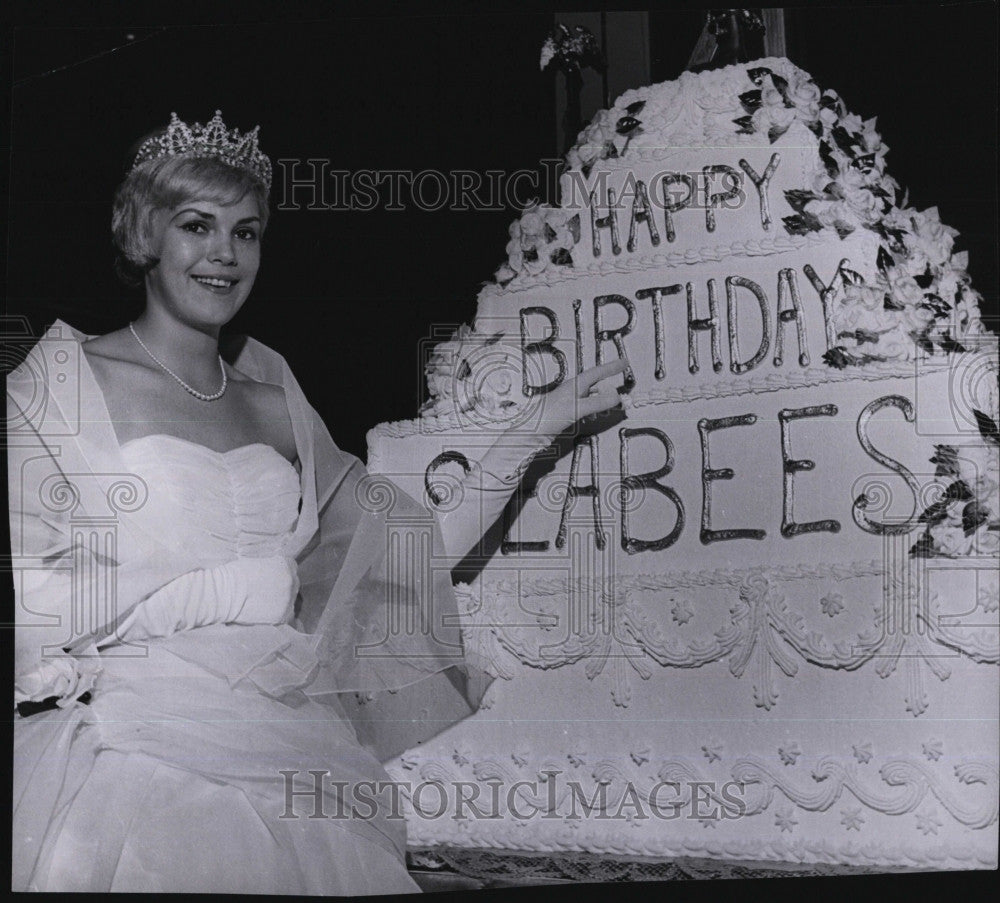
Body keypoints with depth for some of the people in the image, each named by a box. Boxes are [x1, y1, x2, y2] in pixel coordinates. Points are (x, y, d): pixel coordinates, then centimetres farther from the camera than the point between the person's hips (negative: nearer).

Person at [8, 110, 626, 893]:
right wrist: (234, 588, -7)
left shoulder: (275, 404, 16)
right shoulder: (65, 382, 4)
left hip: (285, 755, 4)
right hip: (131, 751, -4)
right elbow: (27, 602, -6)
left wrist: (540, 429, 16)